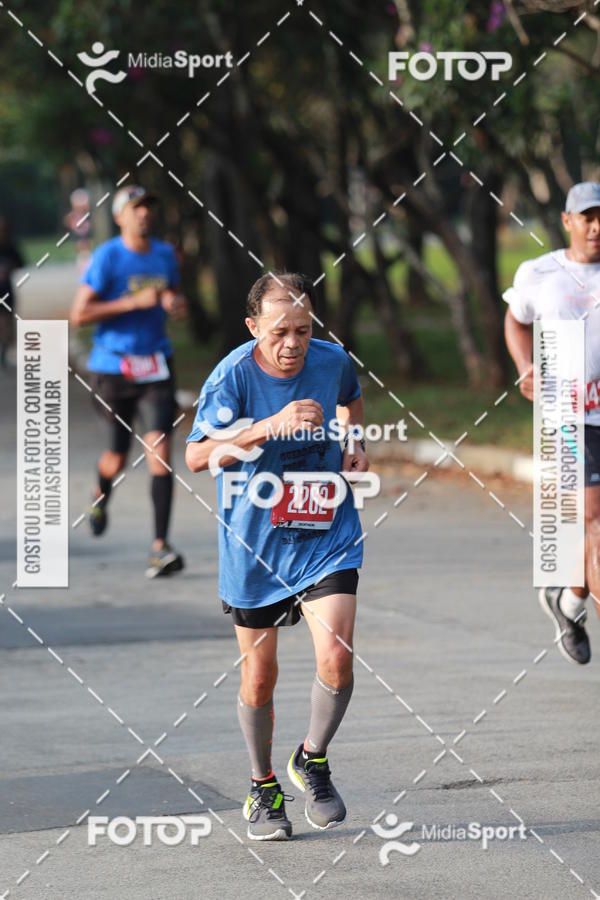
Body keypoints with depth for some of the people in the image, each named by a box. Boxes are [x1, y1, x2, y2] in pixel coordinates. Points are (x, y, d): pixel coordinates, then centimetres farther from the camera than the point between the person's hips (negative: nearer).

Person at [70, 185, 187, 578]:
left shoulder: (165, 254, 7)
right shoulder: (107, 257, -9)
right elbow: (79, 314, -14)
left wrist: (176, 304, -1)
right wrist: (133, 302, -20)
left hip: (156, 367, 3)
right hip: (113, 366, -3)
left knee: (160, 450, -12)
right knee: (118, 455, 9)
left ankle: (161, 547, -14)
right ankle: (101, 496, 48)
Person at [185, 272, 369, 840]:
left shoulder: (332, 362, -5)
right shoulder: (232, 376, -15)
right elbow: (197, 456, -26)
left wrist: (354, 442, 3)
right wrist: (269, 426, -35)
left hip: (326, 537, 1)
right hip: (254, 544, -1)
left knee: (336, 658, -16)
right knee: (259, 675, 8)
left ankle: (312, 759, 11)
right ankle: (263, 789, 30)